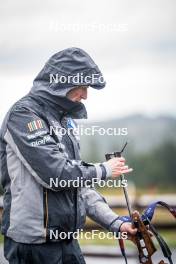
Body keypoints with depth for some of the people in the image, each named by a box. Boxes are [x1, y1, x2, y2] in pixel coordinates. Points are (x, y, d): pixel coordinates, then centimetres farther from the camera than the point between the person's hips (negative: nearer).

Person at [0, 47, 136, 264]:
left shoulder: (63, 120, 15)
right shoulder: (23, 114, -11)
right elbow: (55, 174, -21)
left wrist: (115, 223, 7)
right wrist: (104, 170, -7)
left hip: (67, 241, 8)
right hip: (34, 244, -8)